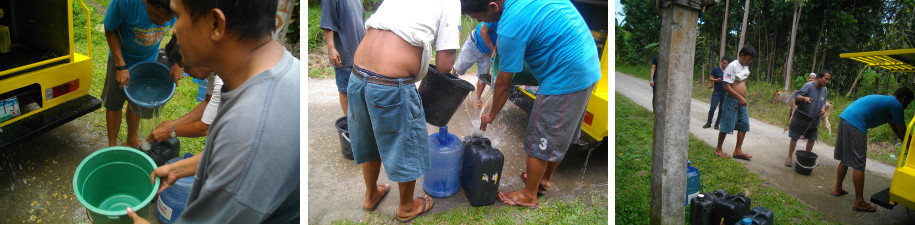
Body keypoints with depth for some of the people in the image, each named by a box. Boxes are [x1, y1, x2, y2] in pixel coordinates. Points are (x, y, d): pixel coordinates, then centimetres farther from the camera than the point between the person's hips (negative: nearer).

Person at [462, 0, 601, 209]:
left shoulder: (511, 27, -23)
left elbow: (503, 84, -11)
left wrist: (491, 115, 5)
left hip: (566, 78, -9)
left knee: (539, 141, 7)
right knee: (560, 133, 24)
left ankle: (529, 195, 22)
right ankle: (545, 178, 42)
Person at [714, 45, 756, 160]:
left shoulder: (746, 67, 11)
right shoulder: (732, 66, -15)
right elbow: (727, 86, -19)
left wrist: (744, 97, 17)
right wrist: (740, 97, -23)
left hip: (741, 101, 8)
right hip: (732, 100, -8)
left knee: (744, 125, 6)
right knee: (726, 126, -2)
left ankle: (738, 151, 11)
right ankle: (718, 149, 12)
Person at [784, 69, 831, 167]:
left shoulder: (824, 90, 4)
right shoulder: (809, 85, -17)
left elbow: (823, 103, 13)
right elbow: (797, 96, -19)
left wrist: (823, 109, -10)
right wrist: (804, 98, -42)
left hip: (813, 120, 6)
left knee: (812, 139, 14)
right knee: (794, 137, -1)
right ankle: (789, 158, 8)